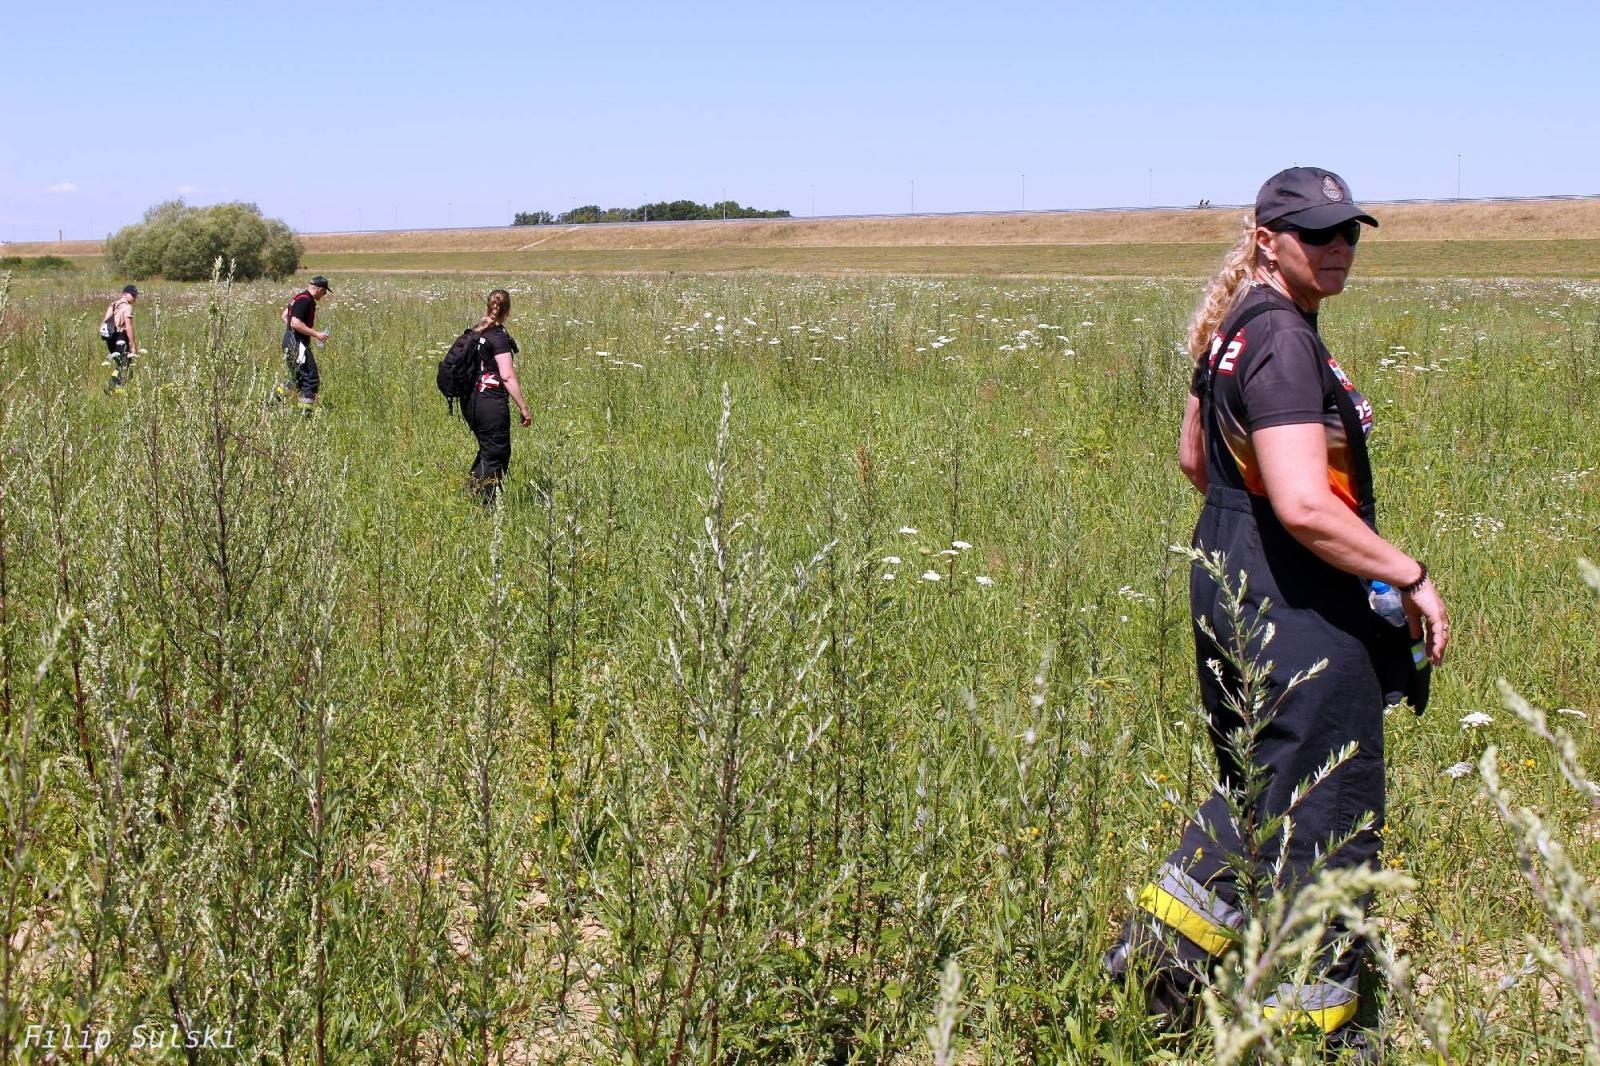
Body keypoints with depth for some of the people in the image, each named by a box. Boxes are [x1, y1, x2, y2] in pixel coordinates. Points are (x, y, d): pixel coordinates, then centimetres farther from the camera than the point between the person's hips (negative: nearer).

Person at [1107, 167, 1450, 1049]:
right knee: (1329, 817, 5)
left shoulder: (1235, 329, 10)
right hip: (1298, 608, -10)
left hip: (1228, 582, 10)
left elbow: (1195, 459, 22)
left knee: (1257, 792, 25)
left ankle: (1156, 946, 30)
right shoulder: (1283, 342, -21)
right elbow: (1304, 505, -29)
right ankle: (1311, 1021, 18)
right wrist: (1410, 576, -19)